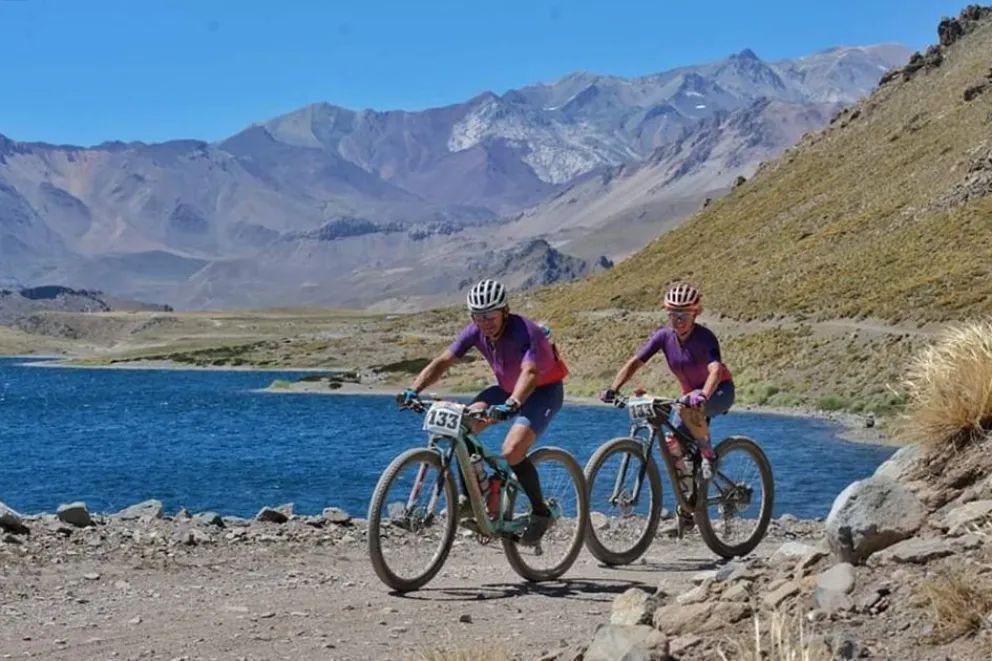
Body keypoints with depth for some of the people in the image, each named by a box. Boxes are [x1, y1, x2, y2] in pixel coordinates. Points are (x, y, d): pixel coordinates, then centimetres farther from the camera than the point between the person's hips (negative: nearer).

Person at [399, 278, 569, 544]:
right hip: (507, 388, 7)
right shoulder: (476, 331, -14)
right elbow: (442, 361, -18)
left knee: (512, 450, -27)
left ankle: (540, 513, -7)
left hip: (544, 390, -6)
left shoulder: (527, 333, -32)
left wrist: (512, 404, -65)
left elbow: (530, 373, -47)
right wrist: (414, 389, -33)